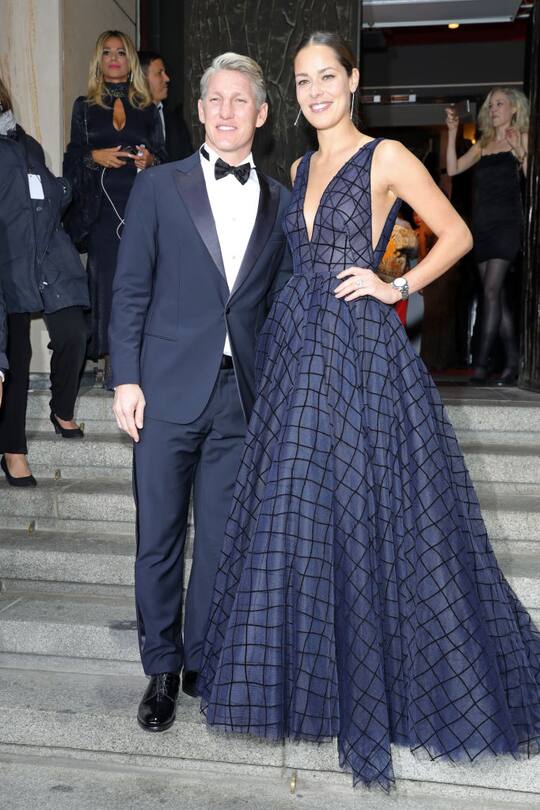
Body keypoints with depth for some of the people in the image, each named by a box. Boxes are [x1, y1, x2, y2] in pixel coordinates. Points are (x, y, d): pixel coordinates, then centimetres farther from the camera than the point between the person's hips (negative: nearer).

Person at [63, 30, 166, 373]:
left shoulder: (147, 108, 13)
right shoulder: (85, 107, 13)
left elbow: (163, 157, 14)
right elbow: (72, 159, 11)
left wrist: (150, 159, -7)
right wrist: (96, 157, -8)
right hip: (102, 207, 0)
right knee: (107, 278, -5)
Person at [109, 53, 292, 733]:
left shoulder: (280, 203, 10)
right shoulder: (158, 187, 4)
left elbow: (283, 301, 12)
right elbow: (130, 290, 1)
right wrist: (126, 378, -6)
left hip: (240, 396, 2)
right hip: (168, 390, -1)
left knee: (221, 540, 8)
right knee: (159, 537, 7)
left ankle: (202, 663, 27)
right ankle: (161, 670, 24)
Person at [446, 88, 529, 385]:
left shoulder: (522, 139, 5)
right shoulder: (483, 144, 20)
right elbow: (453, 168, 11)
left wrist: (520, 152, -18)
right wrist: (452, 132, 6)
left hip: (507, 223, -6)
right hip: (482, 224, 6)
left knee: (492, 290, -15)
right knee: (497, 294, 4)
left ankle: (482, 363, -16)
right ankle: (513, 361, 9)